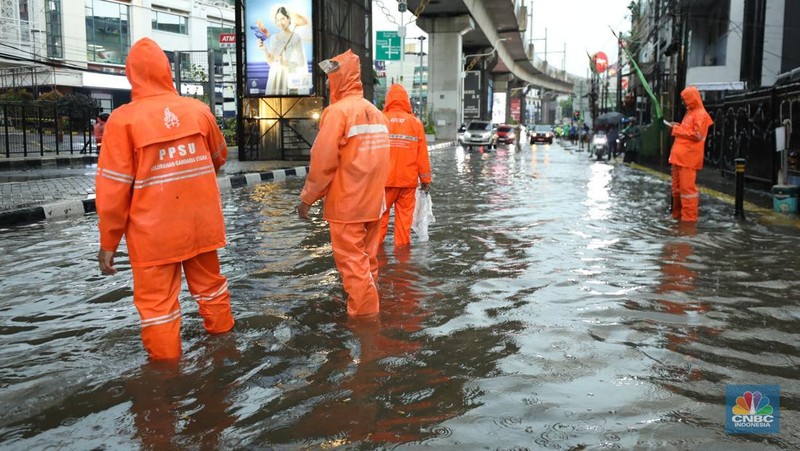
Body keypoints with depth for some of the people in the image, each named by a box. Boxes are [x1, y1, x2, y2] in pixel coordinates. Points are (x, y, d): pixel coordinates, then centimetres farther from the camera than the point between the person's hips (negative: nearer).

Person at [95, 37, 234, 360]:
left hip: (154, 231, -4)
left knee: (157, 301, 7)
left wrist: (108, 241, -2)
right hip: (200, 223, 4)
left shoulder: (124, 119, -12)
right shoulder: (198, 109, -1)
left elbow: (113, 186, -11)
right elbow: (219, 156, 16)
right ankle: (222, 334, 39)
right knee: (209, 284, 22)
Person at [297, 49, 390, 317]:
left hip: (346, 203, -8)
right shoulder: (375, 112, 11)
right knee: (367, 258, 15)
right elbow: (378, 157, 12)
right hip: (372, 200, 8)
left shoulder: (338, 111, -13)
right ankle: (367, 306, 26)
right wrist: (372, 191, 18)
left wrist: (307, 197, -9)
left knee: (352, 261, -1)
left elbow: (322, 161, -17)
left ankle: (364, 315, 3)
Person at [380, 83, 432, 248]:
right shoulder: (416, 122, 0)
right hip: (408, 179, 1)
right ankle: (402, 245, 10)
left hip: (385, 179, -1)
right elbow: (422, 154, 0)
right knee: (404, 214, 7)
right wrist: (425, 179, 8)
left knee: (381, 213, 9)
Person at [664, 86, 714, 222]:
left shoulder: (701, 114, -8)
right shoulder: (690, 112, 20)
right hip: (679, 156, 9)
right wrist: (677, 127, 10)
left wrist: (678, 129, -11)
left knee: (687, 186, -9)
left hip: (689, 157, -9)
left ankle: (689, 217, -6)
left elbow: (697, 135, -16)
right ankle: (677, 214, 20)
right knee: (677, 186, 12)